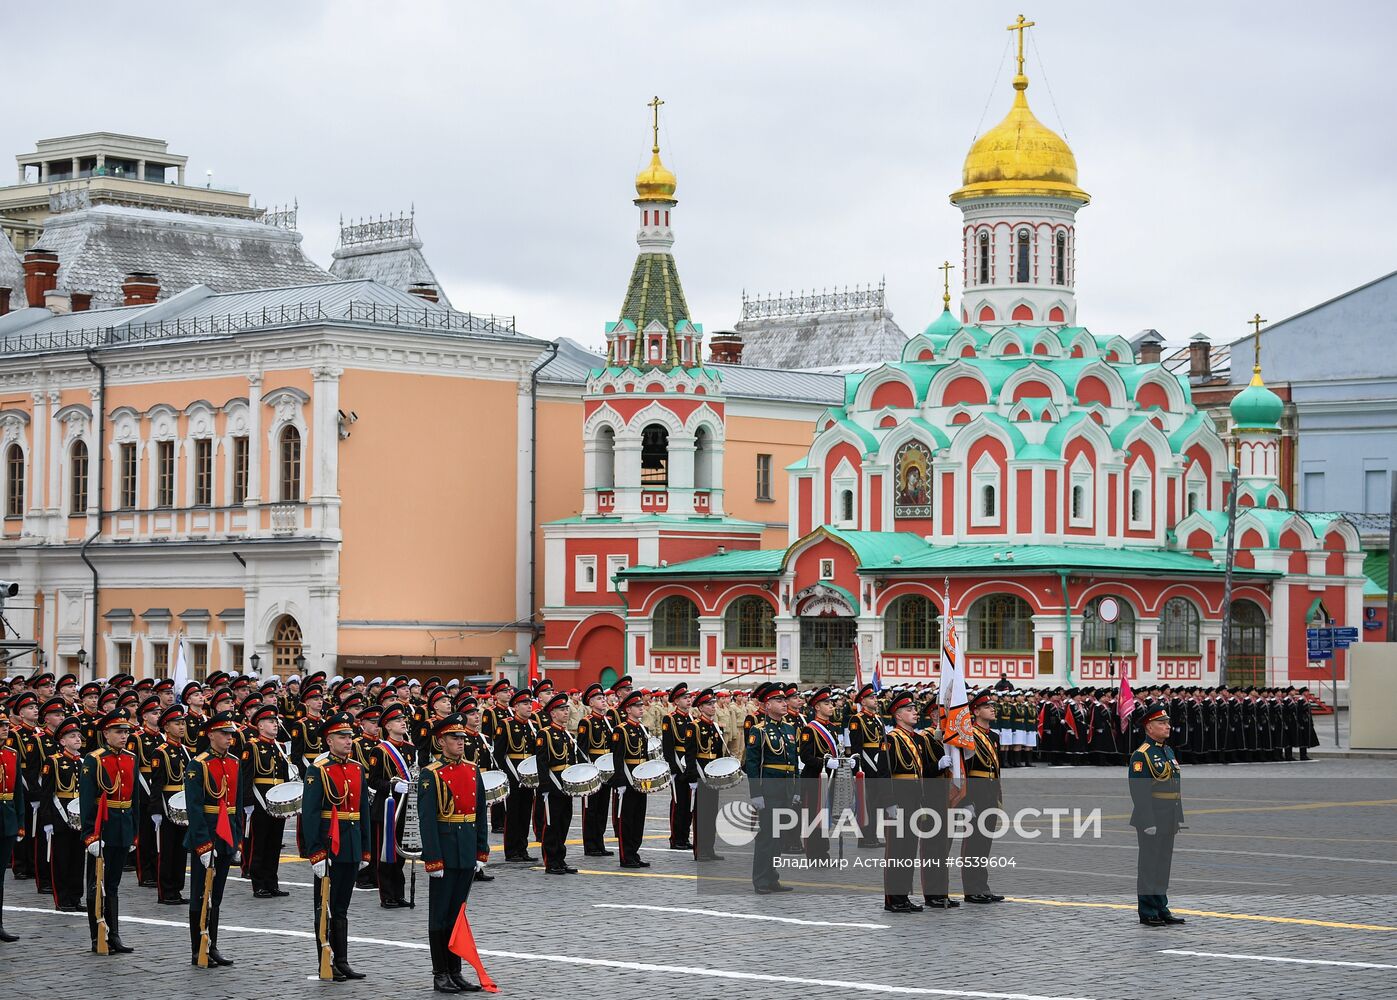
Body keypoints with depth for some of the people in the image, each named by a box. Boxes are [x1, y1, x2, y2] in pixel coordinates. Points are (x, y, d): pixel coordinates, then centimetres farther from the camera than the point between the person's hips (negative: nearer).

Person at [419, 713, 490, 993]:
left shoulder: (473, 770, 9)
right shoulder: (431, 774, -10)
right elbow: (427, 819, -13)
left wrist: (482, 851, 10)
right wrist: (433, 859, -17)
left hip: (467, 853, 6)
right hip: (444, 851, -6)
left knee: (457, 912, 12)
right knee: (440, 914, 2)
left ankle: (455, 971, 18)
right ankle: (440, 975, 8)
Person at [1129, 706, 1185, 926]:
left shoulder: (1169, 751, 15)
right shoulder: (1141, 755, -13)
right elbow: (1138, 791, -17)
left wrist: (1179, 817, 16)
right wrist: (1148, 823, -21)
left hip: (1168, 822, 8)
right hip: (1151, 820, -8)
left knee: (1164, 864, 13)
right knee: (1148, 866, -2)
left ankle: (1161, 909, 20)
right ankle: (1147, 912, 3)